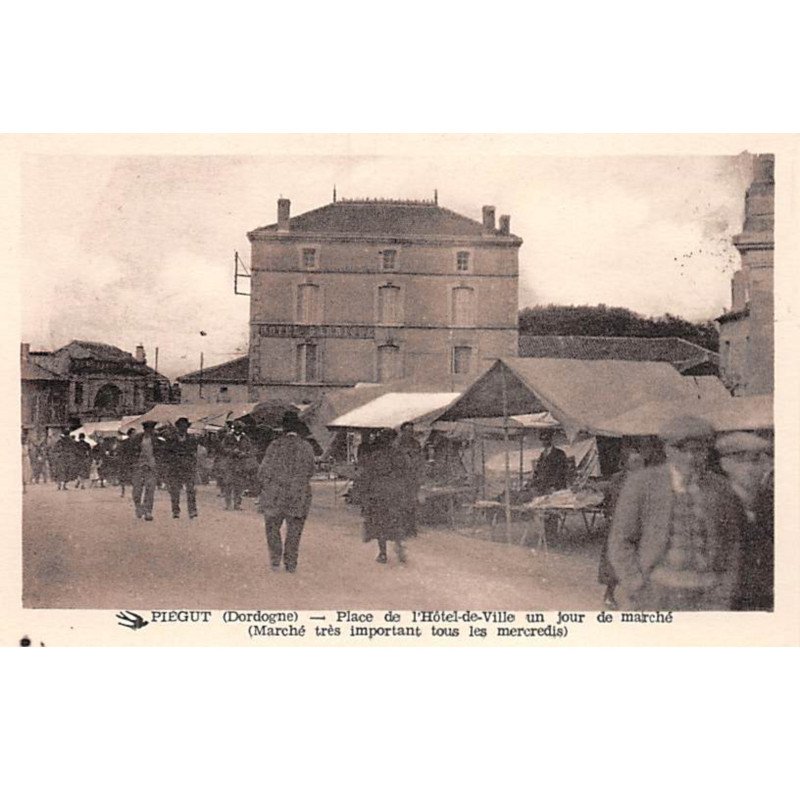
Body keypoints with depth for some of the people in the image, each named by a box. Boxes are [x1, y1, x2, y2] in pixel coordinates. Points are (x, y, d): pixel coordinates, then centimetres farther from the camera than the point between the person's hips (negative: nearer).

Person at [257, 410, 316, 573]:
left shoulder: (275, 445, -9)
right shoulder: (307, 447, -3)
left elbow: (264, 471, -6)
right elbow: (310, 472, 7)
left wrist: (266, 486, 12)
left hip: (276, 495, -2)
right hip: (299, 497, 2)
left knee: (272, 527, 15)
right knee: (294, 531, 12)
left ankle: (275, 559, 9)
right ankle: (291, 563, 14)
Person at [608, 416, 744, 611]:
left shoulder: (719, 488, 5)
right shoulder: (641, 483, -3)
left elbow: (731, 543, 14)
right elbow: (620, 543, -2)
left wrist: (724, 595, 5)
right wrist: (639, 594, -9)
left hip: (706, 596, 2)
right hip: (657, 594, -1)